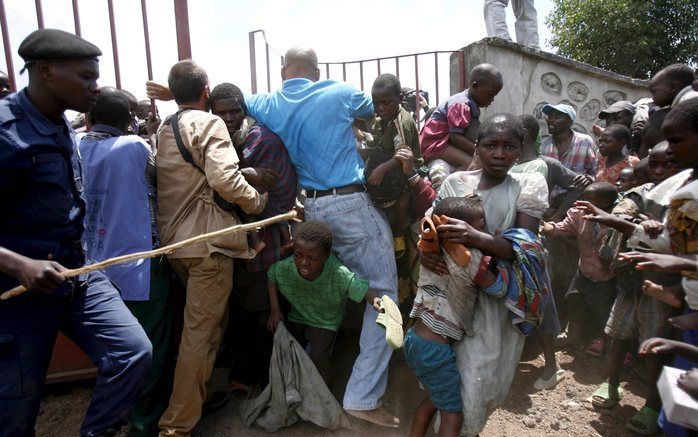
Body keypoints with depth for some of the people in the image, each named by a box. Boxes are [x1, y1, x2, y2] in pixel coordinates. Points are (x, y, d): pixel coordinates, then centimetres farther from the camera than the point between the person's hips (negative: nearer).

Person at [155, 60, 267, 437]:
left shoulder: (162, 130, 15)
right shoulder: (208, 124, -8)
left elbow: (168, 183, 13)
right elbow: (224, 179, -21)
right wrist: (257, 201, -7)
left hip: (172, 240, 8)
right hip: (207, 240, -8)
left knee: (201, 322, 23)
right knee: (200, 331, -1)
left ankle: (200, 394, 37)